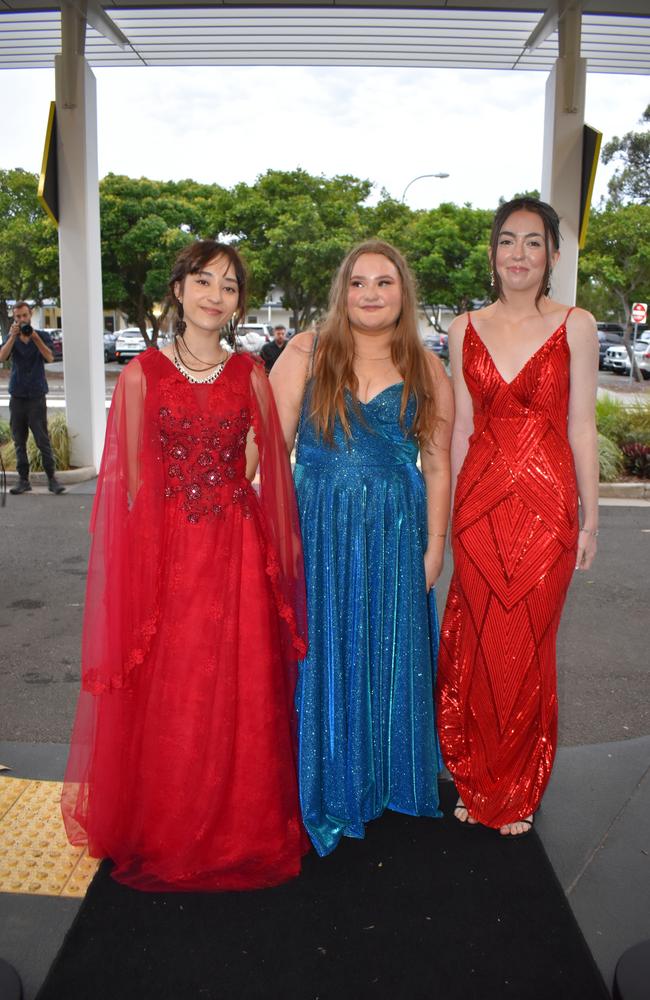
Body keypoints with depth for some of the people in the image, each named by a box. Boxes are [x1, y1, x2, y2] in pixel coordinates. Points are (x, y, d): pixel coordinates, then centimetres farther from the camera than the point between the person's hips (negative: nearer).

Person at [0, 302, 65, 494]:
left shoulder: (42, 336, 3)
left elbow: (49, 358, -14)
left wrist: (35, 338, -23)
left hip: (37, 395, -3)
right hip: (17, 396, 3)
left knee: (43, 440, -6)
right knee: (19, 441, 5)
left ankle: (52, 478, -2)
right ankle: (23, 480, 11)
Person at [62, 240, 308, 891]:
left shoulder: (249, 374, 6)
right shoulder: (141, 375, 1)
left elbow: (270, 467, 9)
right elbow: (131, 479, 2)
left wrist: (281, 543, 4)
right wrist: (140, 559, -3)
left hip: (237, 553, 1)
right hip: (164, 552, -1)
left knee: (241, 695, 7)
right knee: (166, 696, 7)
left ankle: (242, 832, 28)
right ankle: (166, 840, 28)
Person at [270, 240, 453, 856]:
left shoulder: (426, 371, 4)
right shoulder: (305, 354, -2)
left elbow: (437, 463, 6)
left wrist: (434, 544, 3)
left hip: (395, 536, 2)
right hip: (317, 531, -1)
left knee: (390, 654, 12)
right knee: (319, 652, 8)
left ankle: (386, 780, 35)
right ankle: (324, 786, 28)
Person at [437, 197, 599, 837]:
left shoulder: (575, 327, 0)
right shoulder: (466, 329, 7)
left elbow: (581, 428, 1)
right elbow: (461, 427, 9)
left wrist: (590, 519, 0)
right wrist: (446, 512, 9)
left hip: (547, 503, -2)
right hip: (480, 501, 2)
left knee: (528, 647, 6)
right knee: (479, 644, 7)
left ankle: (517, 792, 27)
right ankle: (477, 783, 27)